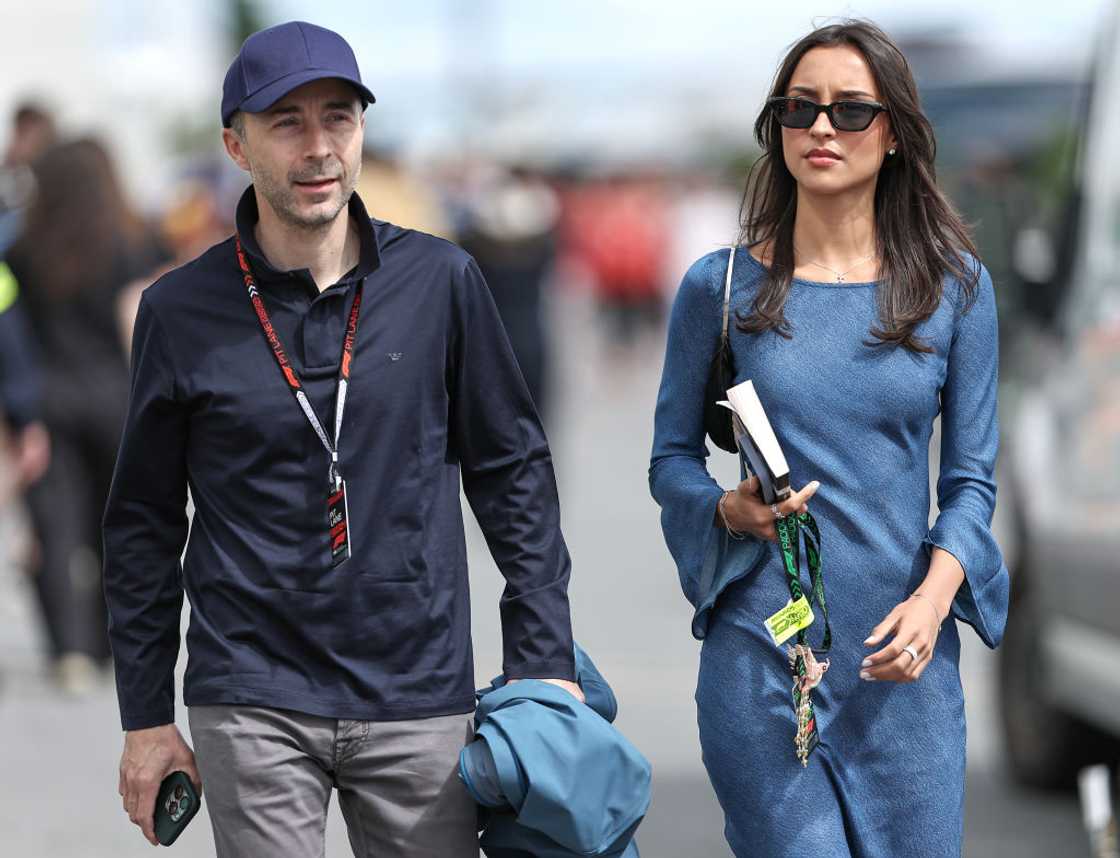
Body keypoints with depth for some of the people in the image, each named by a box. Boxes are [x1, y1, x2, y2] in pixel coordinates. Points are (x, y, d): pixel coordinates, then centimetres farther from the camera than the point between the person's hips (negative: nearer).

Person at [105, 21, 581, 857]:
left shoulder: (440, 281, 1)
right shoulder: (182, 310, 0)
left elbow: (514, 470, 6)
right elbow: (144, 526, 7)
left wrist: (545, 664, 2)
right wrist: (145, 717, 6)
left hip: (419, 697, 1)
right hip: (253, 704, -1)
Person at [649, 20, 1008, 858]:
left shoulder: (956, 286, 4)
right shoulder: (720, 287, 3)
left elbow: (972, 479, 5)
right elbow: (673, 458, 10)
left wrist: (933, 598, -12)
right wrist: (728, 509, -12)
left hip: (901, 659, 1)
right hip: (759, 653, -1)